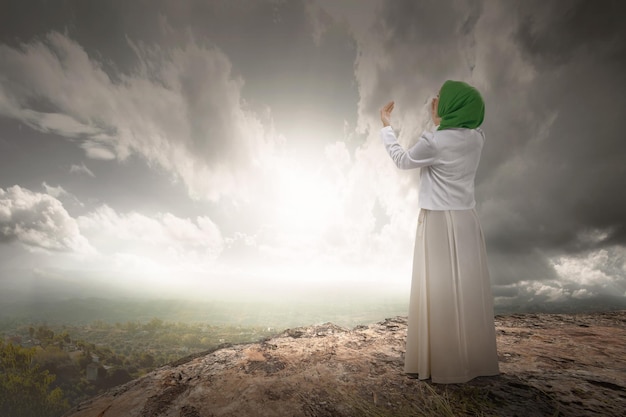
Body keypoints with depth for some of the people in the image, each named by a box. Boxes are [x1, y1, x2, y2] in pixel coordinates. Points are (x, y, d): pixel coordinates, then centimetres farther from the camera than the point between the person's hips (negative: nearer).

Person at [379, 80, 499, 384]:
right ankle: (474, 360, 26)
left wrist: (386, 125, 14)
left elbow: (402, 160, 3)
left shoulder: (434, 142, -14)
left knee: (440, 292, 3)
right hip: (467, 221, 7)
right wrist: (438, 122, 29)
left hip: (439, 223, -6)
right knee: (469, 291, 13)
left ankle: (445, 366, 15)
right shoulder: (476, 138, 3)